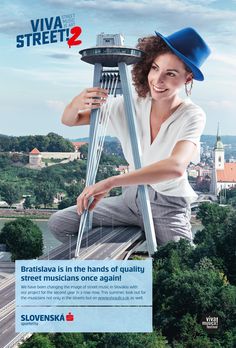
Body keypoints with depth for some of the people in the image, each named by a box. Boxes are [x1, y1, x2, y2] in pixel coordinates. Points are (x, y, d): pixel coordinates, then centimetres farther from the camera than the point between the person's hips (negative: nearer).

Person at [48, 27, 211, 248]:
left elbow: (176, 166, -40)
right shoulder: (131, 105, -8)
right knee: (59, 223, -5)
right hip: (131, 198, 4)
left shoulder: (192, 116, -20)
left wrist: (110, 183, -47)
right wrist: (78, 103, -29)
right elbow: (68, 120, -4)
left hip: (170, 208, -3)